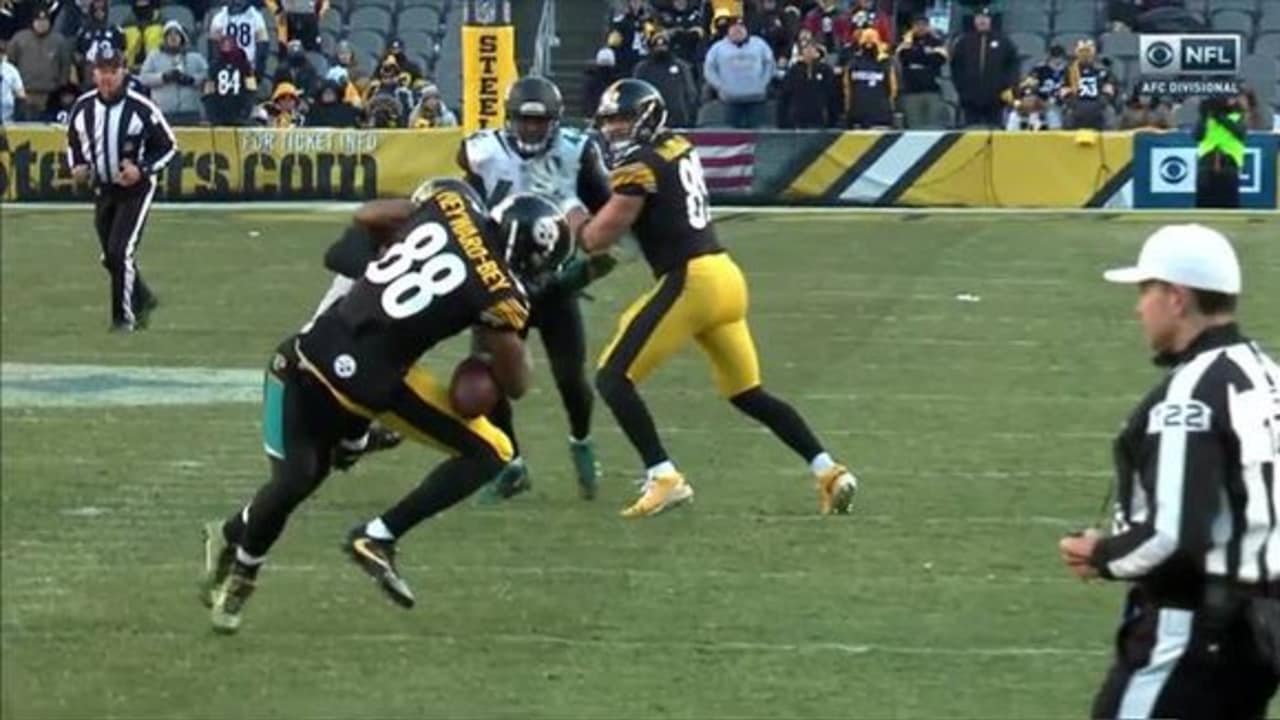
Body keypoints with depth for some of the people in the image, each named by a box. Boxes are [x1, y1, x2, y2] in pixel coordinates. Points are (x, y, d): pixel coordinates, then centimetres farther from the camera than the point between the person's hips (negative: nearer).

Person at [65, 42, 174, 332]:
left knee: (121, 252, -15)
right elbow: (74, 141, 14)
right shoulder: (83, 107, -4)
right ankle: (143, 300, 35)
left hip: (136, 189, -5)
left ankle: (124, 316, -4)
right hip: (103, 189, 5)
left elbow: (168, 146, -7)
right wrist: (77, 166, -5)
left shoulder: (141, 108, -17)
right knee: (110, 258, 12)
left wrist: (142, 170, -21)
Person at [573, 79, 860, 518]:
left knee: (614, 379, -3)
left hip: (690, 282, -8)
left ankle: (664, 478, -13)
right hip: (725, 275, 9)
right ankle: (828, 472, 13)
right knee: (748, 394, 19)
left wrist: (575, 222, 12)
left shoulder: (639, 166, -9)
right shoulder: (680, 148, 16)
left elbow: (598, 239, -9)